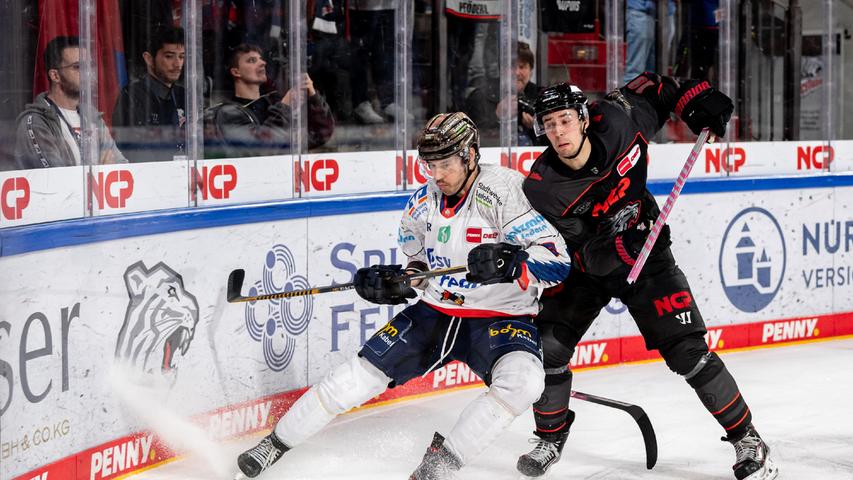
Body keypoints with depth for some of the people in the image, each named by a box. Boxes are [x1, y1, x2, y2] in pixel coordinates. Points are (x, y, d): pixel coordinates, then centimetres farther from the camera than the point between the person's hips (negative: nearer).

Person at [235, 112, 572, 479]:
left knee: (522, 381, -34)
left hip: (501, 319, -5)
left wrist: (510, 263, -41)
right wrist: (397, 282, -4)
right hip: (435, 312, 5)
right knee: (359, 376, -2)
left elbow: (556, 259, -24)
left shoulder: (504, 189, -18)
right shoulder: (423, 202, 2)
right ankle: (275, 443, 16)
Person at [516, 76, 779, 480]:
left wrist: (697, 101, -13)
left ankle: (747, 441, 5)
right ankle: (551, 438, 13)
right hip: (582, 267, 1)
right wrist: (615, 248, -40)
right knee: (547, 346, -12)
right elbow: (579, 256, -22)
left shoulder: (616, 120, -21)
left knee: (687, 352, -8)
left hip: (646, 254, -1)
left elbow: (653, 88, 0)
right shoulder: (540, 188, -24)